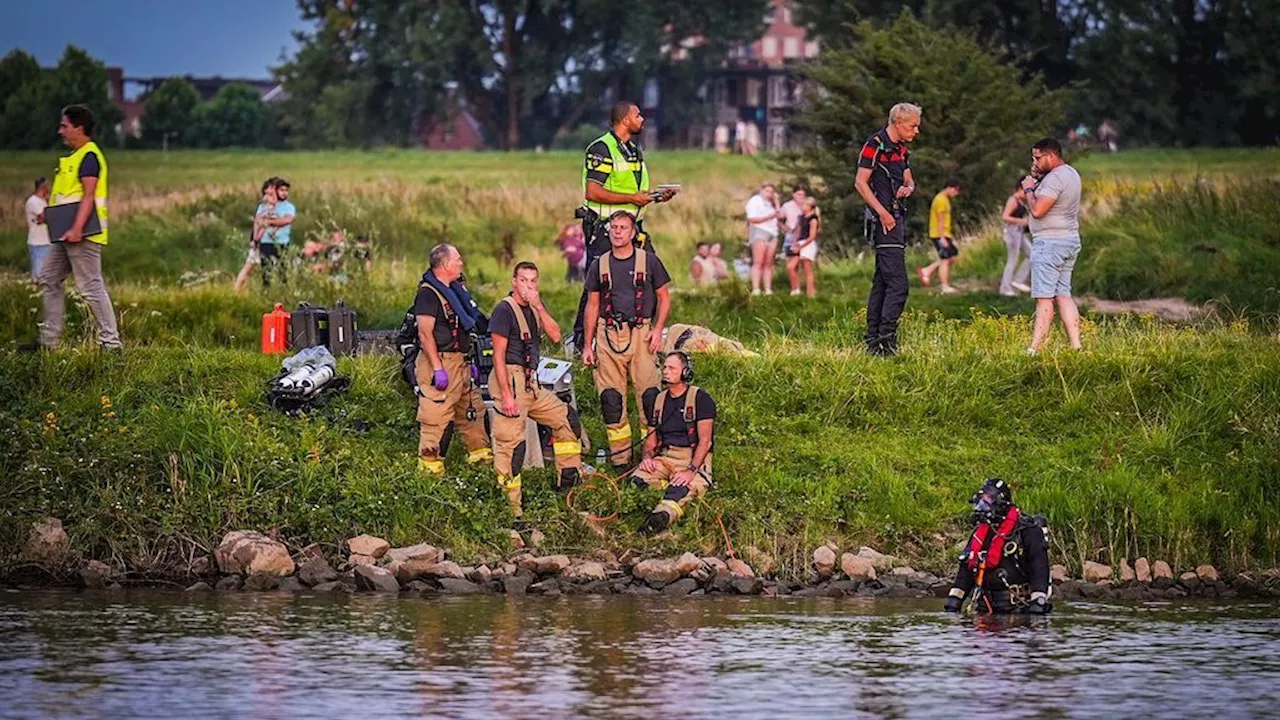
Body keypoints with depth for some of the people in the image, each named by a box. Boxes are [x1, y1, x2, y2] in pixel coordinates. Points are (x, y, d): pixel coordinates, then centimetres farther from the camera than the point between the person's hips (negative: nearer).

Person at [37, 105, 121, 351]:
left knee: (91, 286, -9)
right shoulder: (75, 156, 18)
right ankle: (49, 339, 18)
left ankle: (110, 341, -7)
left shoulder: (89, 156, -13)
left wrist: (76, 229, -30)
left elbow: (88, 196, -23)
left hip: (82, 235, -11)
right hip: (68, 235, 11)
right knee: (49, 280, 13)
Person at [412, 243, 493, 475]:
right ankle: (429, 461, 0)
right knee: (436, 413, -6)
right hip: (439, 361, -10)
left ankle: (480, 452, 29)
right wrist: (437, 369, -23)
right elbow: (425, 334, -21)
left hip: (458, 360, 10)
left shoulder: (455, 289, 15)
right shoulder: (428, 294, -16)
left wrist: (469, 360, 23)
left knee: (472, 408, 17)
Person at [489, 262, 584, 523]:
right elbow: (498, 355, -15)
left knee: (565, 418, 16)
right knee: (511, 443, -9)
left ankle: (569, 479, 27)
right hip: (510, 380, -9)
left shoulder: (534, 308, 14)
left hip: (530, 383, 9)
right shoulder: (505, 310, -11)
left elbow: (555, 335, 1)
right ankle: (511, 509, -9)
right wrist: (506, 395, -20)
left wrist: (539, 306, -10)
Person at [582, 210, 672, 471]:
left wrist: (658, 329, -5)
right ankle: (620, 457, 7)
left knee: (648, 395, -6)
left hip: (640, 334, -2)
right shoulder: (599, 265, 10)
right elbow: (592, 305, 15)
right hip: (608, 335, 2)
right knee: (611, 398, 0)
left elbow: (664, 297, 9)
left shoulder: (648, 261, 4)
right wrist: (588, 345, 11)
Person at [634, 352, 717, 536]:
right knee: (638, 480, -27)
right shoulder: (658, 400, 21)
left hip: (693, 459, -7)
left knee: (681, 488, -42)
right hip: (664, 457, 7)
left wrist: (691, 470, -21)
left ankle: (663, 515, -68)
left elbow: (705, 441, -7)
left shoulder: (700, 398, 1)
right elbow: (651, 438, 21)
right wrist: (648, 456, -4)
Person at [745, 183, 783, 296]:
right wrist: (769, 217, -14)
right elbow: (752, 219, -9)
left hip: (772, 234, 7)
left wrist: (776, 201, 12)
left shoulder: (770, 203, 25)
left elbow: (780, 216, 15)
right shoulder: (755, 201, 2)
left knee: (768, 264, 1)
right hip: (759, 232, -7)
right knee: (758, 262, -14)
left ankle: (768, 289, -2)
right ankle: (755, 289, -20)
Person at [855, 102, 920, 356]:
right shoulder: (875, 145, -10)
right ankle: (886, 338, -15)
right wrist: (882, 212, -19)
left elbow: (908, 180, 26)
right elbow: (860, 182, -13)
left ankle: (873, 339, 14)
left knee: (881, 282, 11)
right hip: (884, 220, -10)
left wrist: (908, 188, 1)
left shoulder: (902, 149, 17)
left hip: (897, 218, 10)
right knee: (897, 283, -15)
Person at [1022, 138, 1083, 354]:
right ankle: (1076, 346, 4)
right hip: (1070, 240, 10)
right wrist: (1037, 181, 9)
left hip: (1050, 242, -10)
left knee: (1044, 298, -9)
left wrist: (1029, 189, -8)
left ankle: (1035, 350, -10)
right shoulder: (1070, 173, 15)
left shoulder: (1055, 178, -17)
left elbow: (1037, 210, -24)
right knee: (1063, 295, 9)